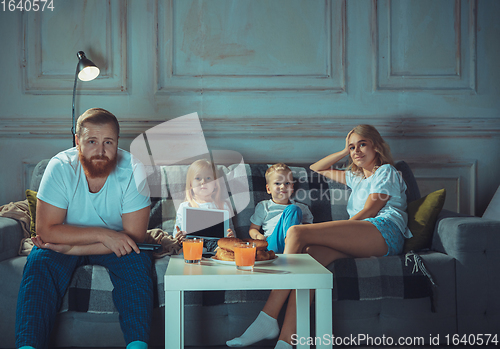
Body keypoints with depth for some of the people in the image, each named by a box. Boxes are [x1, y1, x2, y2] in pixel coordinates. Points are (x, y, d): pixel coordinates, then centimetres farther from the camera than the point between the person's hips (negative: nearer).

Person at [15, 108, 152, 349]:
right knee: (39, 264, -27)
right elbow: (46, 229, -21)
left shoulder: (132, 171, -21)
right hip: (67, 239, 1)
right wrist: (102, 234, -32)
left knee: (137, 262, -29)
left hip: (114, 244, 0)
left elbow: (134, 236, -23)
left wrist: (71, 247, -26)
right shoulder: (60, 167, -21)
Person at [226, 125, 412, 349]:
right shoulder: (356, 177, 37)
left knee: (297, 232, -23)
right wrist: (344, 152, 33)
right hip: (362, 243, 7)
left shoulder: (386, 171, 15)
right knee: (310, 254, -26)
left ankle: (267, 320, -27)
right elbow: (317, 168, 44)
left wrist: (336, 231, -3)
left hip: (384, 231, -7)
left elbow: (369, 211, 1)